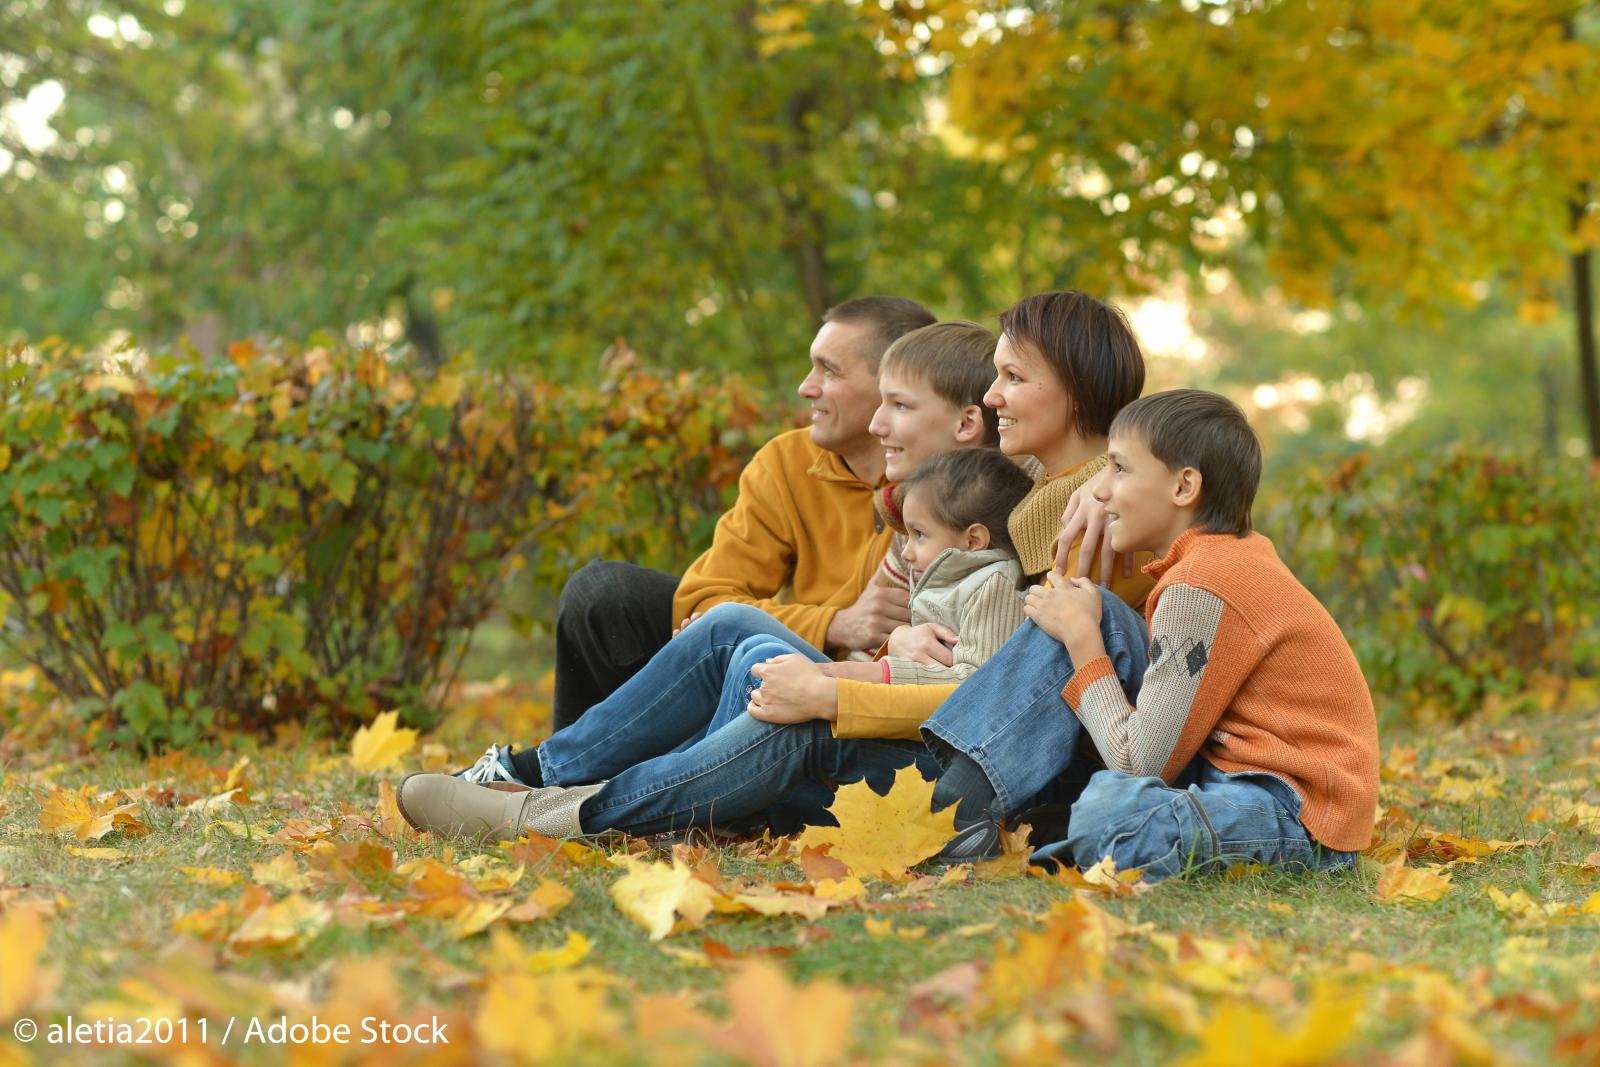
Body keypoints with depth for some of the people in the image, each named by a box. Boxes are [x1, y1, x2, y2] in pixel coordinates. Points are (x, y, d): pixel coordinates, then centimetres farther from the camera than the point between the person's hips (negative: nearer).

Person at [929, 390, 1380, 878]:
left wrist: (1082, 639, -6)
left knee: (1108, 814, -42)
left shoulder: (1199, 588, -18)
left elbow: (1140, 765, -15)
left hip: (1301, 819, -10)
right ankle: (963, 791, -3)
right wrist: (1081, 631, 3)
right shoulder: (1240, 554, 11)